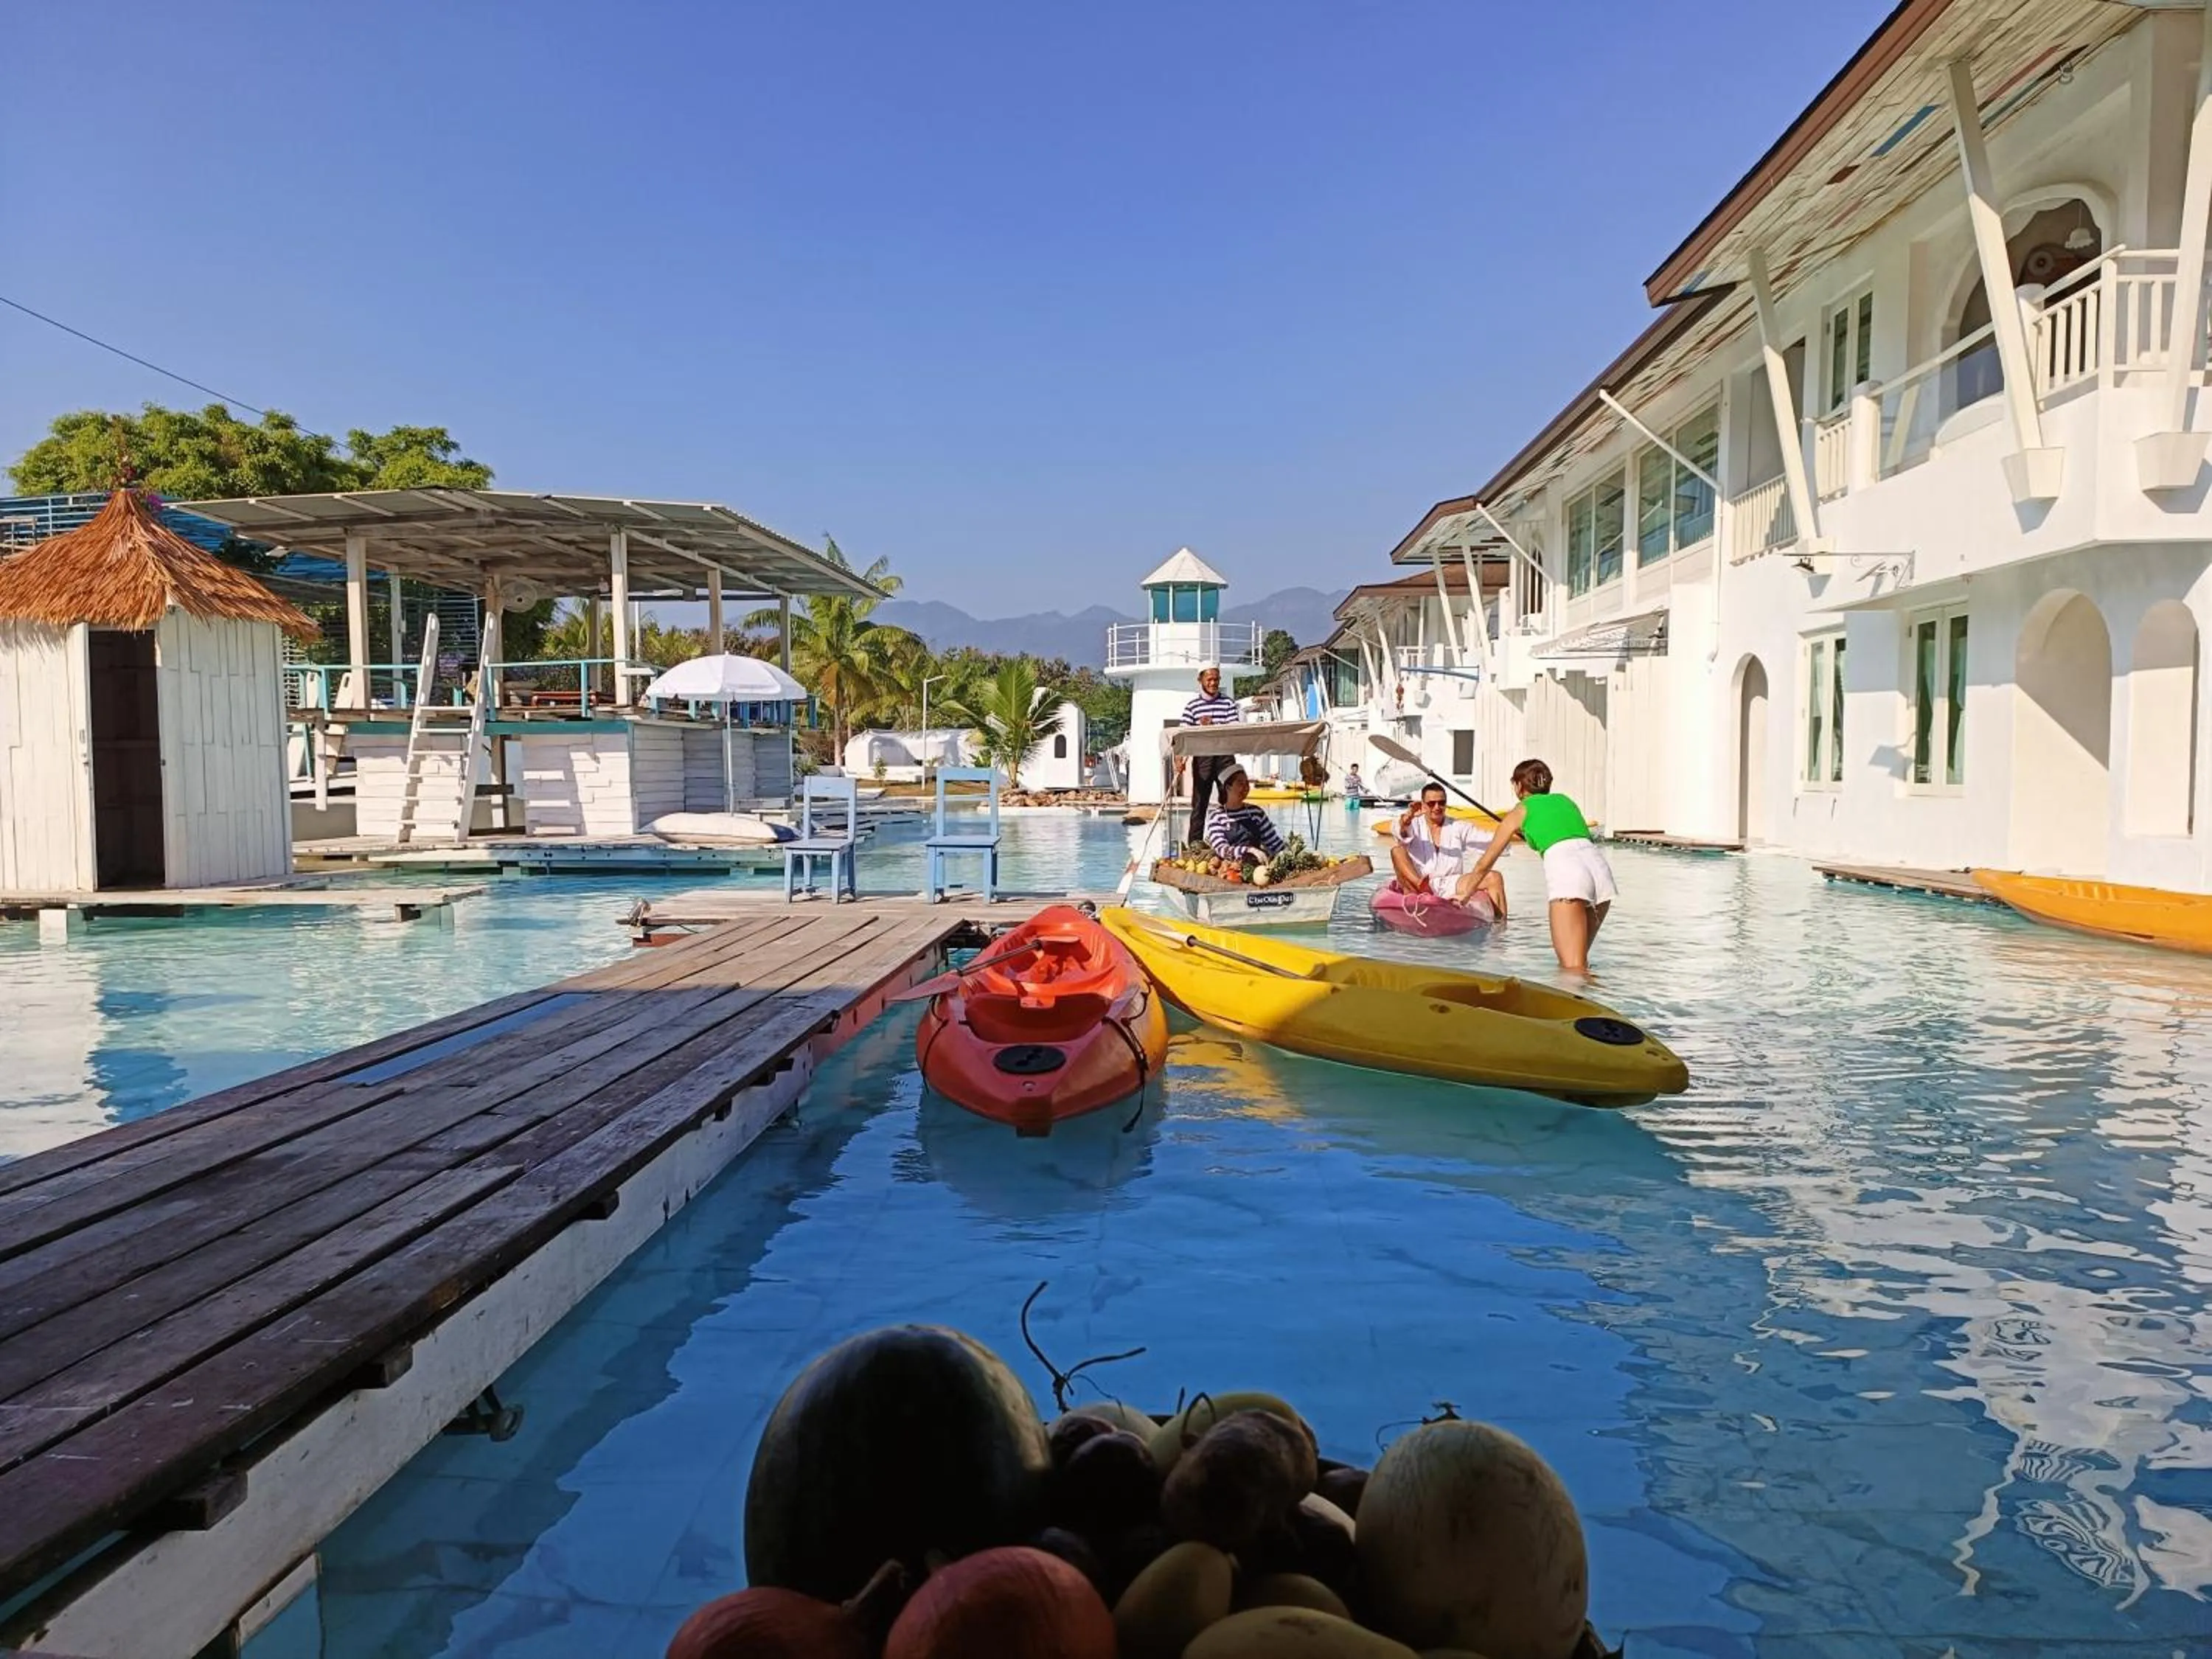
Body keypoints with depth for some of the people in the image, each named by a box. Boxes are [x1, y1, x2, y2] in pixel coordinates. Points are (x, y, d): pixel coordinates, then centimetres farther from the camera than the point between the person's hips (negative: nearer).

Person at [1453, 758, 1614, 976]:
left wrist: (1465, 894, 45)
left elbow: (1484, 865, 29)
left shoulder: (1520, 812, 21)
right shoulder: (1565, 800, 32)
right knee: (1578, 960, 19)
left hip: (1565, 871, -6)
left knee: (1573, 969, -13)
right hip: (1600, 866, 6)